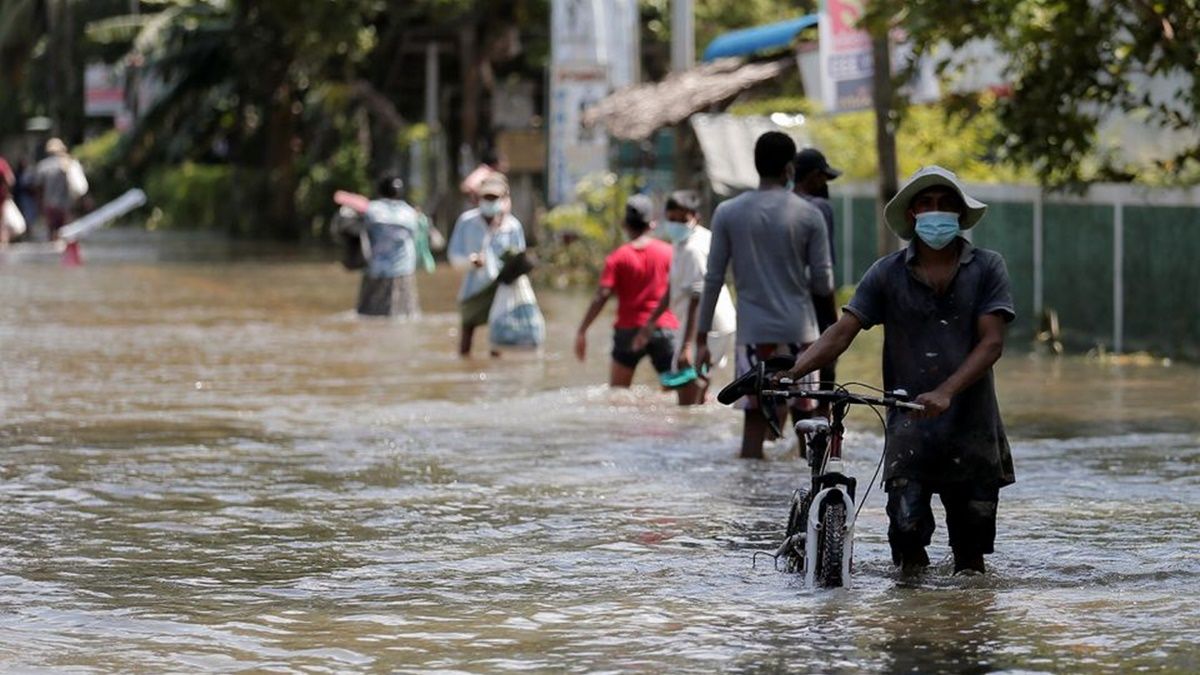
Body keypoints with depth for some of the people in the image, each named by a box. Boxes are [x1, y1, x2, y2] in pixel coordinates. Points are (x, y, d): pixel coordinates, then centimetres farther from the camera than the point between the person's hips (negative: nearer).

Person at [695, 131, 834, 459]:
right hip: (798, 330, -1)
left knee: (754, 421, 1)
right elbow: (824, 284, -1)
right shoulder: (809, 216, -3)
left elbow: (713, 279, 1)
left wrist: (701, 337, 7)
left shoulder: (728, 213, 1)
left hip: (753, 332, 1)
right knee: (806, 420, 6)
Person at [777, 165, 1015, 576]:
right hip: (909, 429, 0)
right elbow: (843, 331, -2)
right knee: (906, 529, -11)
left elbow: (991, 342, -7)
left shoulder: (986, 268, 3)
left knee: (972, 540, 4)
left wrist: (945, 392, -23)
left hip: (971, 426, 0)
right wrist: (790, 372, -19)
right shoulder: (888, 274, 5)